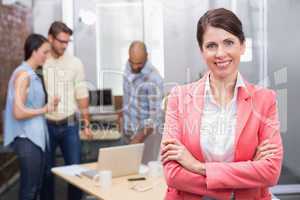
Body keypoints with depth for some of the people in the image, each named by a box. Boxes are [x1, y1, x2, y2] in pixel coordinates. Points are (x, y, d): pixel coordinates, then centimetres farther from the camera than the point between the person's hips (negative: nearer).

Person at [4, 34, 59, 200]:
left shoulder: (33, 75, 13)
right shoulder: (23, 74, -14)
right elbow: (18, 112, -22)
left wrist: (48, 105, 1)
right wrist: (44, 109, -11)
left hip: (37, 137, 9)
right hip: (27, 139, -9)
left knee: (36, 186, 14)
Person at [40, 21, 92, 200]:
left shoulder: (75, 63, 0)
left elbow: (82, 95, 4)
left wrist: (87, 124, 3)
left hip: (69, 125, 1)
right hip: (46, 125, -1)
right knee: (46, 171, 10)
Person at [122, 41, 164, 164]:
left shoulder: (153, 79, -23)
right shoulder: (129, 66, -1)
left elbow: (155, 115, -24)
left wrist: (138, 139, -28)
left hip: (147, 133, -6)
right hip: (128, 130, 6)